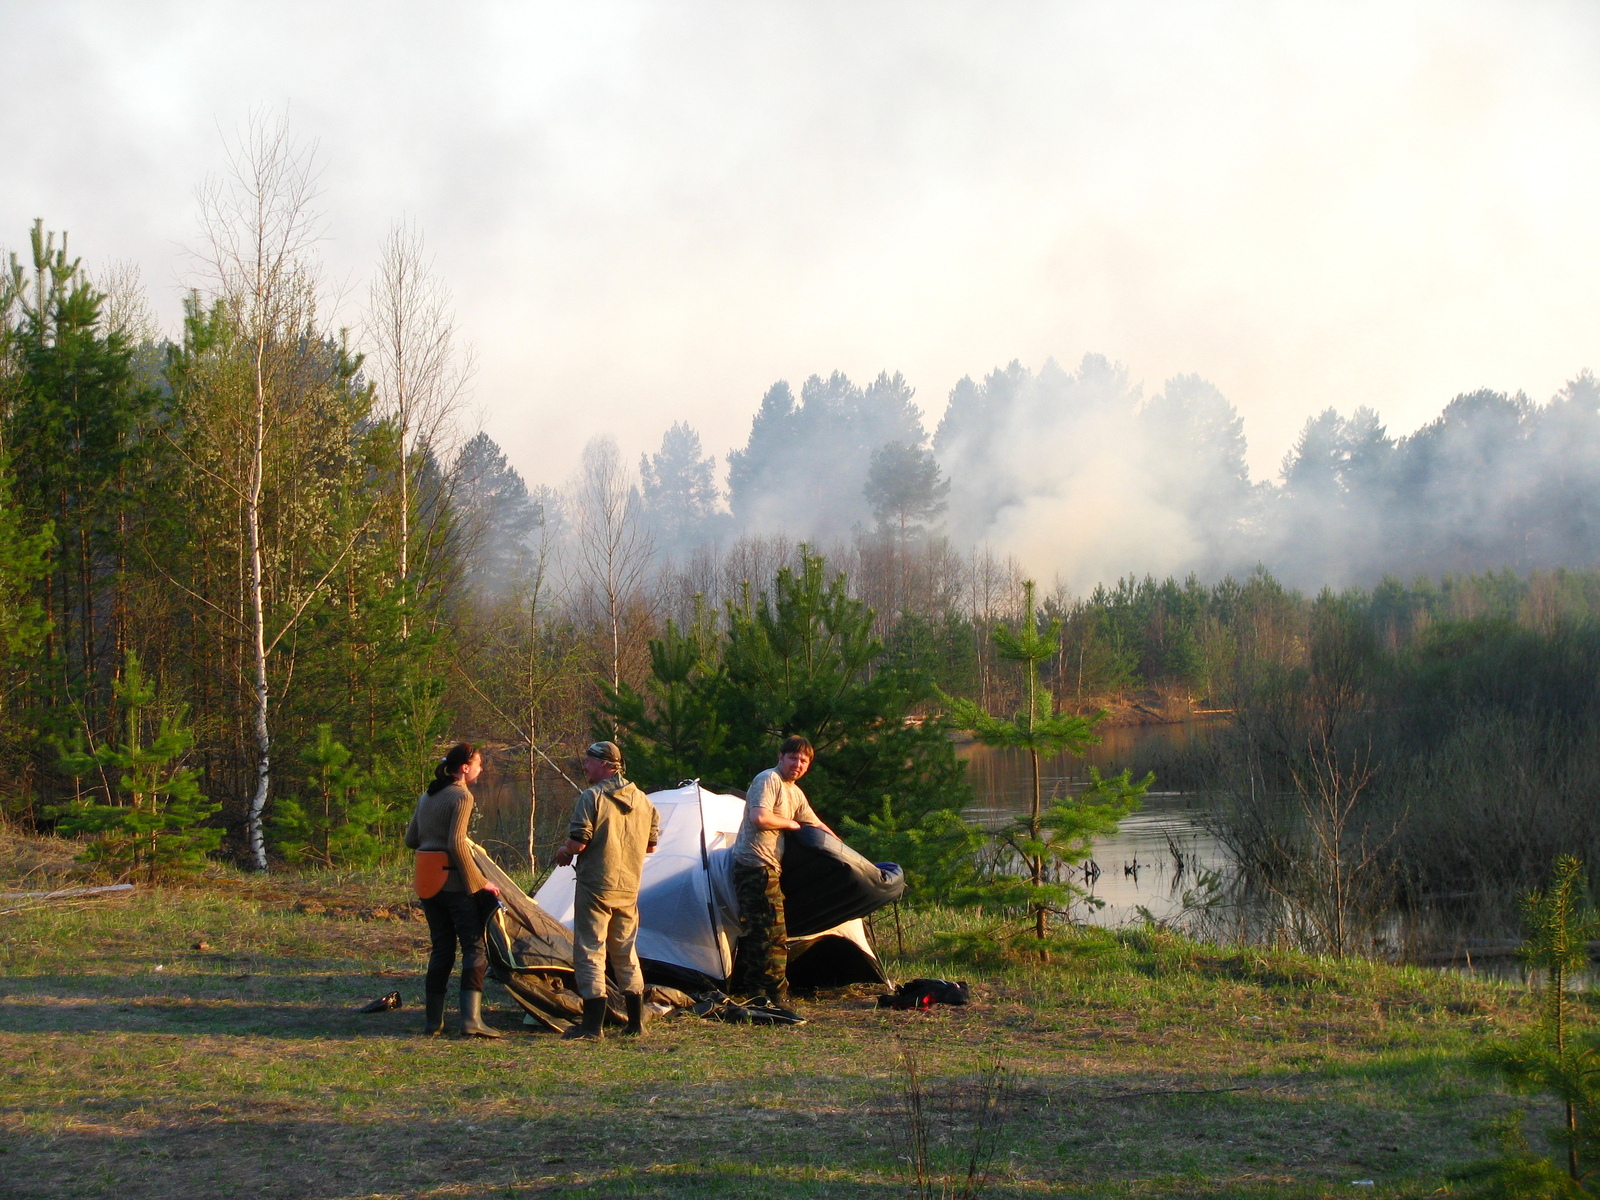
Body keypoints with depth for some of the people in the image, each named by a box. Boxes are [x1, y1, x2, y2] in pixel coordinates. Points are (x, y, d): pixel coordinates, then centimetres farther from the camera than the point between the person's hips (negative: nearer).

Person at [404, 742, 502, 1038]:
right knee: (474, 947, -4)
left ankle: (433, 1022, 11)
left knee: (441, 949, 13)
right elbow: (457, 844, -17)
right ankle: (471, 1019, -14)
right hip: (454, 881, -8)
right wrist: (480, 883, -14)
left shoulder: (427, 797, 15)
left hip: (427, 882, 8)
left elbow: (411, 839, 18)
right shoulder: (461, 796, -9)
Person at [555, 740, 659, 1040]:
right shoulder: (642, 800, 10)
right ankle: (636, 1022, 17)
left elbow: (578, 842, -17)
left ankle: (593, 1024, -6)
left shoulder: (592, 797, -11)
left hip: (596, 888, -6)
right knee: (626, 953, 16)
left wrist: (564, 853, 4)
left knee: (589, 951, -2)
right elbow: (651, 845, 14)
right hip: (629, 889, 6)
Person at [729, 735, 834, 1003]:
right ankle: (777, 996, -9)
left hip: (762, 868, 10)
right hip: (757, 864, -10)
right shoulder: (768, 780, -9)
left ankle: (741, 991, 22)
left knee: (754, 933, 15)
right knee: (773, 935, -10)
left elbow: (818, 827, 31)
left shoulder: (796, 794, 21)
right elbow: (759, 818, -23)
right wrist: (789, 823, -6)